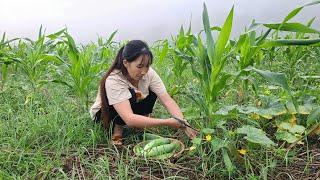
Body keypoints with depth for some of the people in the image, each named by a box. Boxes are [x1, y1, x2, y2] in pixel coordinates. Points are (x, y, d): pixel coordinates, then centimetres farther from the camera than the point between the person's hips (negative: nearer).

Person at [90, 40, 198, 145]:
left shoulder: (149, 73, -23)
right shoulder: (113, 81, -36)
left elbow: (167, 101, -25)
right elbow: (129, 119, -45)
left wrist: (184, 124, -39)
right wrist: (167, 122, -49)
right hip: (103, 114, -5)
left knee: (152, 92, -19)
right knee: (130, 95, -34)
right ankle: (117, 128, -10)